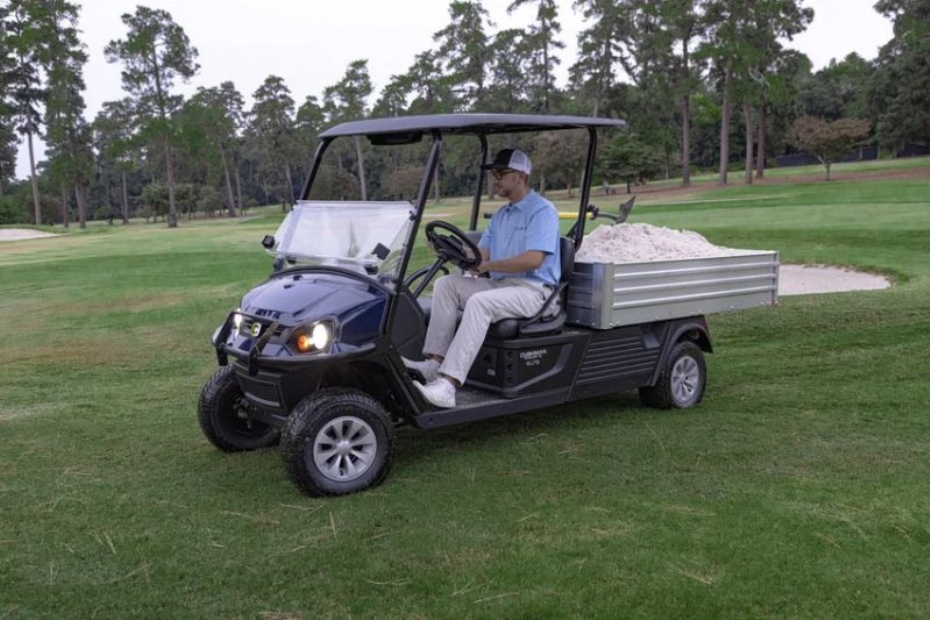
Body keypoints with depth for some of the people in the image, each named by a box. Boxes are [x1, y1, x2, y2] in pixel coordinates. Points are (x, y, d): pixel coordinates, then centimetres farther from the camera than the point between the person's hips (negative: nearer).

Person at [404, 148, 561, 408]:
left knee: (480, 303, -34)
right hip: (499, 284, 9)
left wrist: (487, 265, -19)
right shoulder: (500, 215, 20)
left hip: (533, 289, -8)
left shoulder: (542, 210, -8)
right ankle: (434, 362, -17)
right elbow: (481, 254, 15)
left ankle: (448, 384, -41)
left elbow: (533, 259, -21)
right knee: (445, 284, -8)